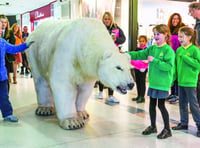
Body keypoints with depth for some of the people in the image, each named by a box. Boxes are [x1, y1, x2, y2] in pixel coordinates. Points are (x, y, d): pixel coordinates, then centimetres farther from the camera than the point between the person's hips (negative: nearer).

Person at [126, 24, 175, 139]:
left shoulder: (168, 50, -12)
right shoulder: (152, 48, 9)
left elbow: (168, 66, -20)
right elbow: (138, 55, 7)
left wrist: (154, 60, -23)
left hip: (163, 83, -6)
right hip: (153, 82, 7)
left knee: (161, 105, -1)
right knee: (152, 104, 14)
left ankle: (167, 129, 14)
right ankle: (153, 126, 31)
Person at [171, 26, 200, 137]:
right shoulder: (179, 50, 8)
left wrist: (185, 57, -21)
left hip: (190, 82, -7)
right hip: (180, 81, 7)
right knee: (182, 103, 16)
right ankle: (184, 123, 29)